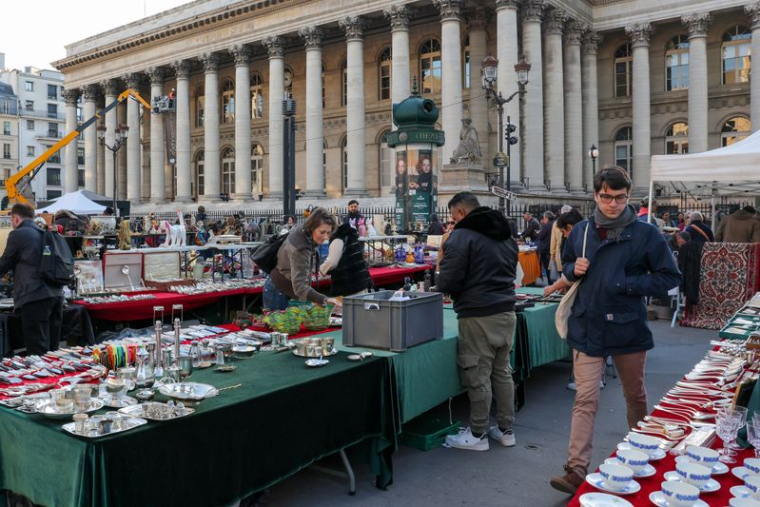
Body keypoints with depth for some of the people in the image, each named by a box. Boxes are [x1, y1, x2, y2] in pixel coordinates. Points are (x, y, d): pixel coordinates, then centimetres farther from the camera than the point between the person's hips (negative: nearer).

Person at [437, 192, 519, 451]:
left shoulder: (461, 237, -11)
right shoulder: (507, 236, 14)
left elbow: (447, 282, -14)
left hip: (478, 316, -8)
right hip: (506, 311, 8)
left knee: (478, 376, 2)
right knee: (502, 372, 16)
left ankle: (478, 435, 13)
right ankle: (506, 430, 25)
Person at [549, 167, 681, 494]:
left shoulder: (645, 233, -6)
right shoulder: (581, 231, 4)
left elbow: (670, 277, -4)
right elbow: (567, 266, 19)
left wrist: (628, 285, -16)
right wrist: (574, 270, -5)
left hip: (628, 329, -1)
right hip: (587, 328, 1)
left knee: (635, 396, 18)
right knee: (585, 400, -3)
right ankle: (576, 471, -2)